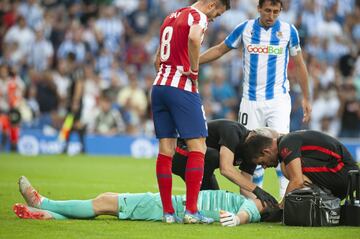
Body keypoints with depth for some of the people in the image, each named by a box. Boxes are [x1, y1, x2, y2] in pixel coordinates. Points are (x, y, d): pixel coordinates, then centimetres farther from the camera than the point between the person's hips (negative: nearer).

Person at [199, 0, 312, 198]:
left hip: (278, 99, -2)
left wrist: (306, 98, 9)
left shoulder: (288, 31, -2)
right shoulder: (244, 29, 1)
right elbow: (220, 50, 12)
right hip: (251, 100, 2)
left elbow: (299, 64, 8)